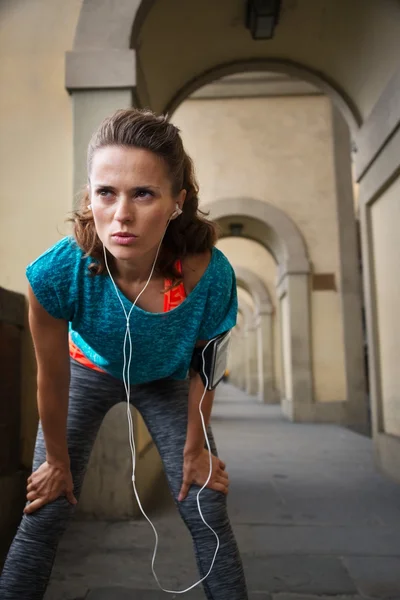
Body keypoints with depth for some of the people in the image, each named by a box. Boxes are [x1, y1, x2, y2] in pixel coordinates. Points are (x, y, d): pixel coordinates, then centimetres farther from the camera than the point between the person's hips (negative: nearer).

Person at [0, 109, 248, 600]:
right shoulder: (58, 273, -37)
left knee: (207, 514, 1)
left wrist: (195, 448, -2)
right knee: (42, 515, -1)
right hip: (88, 371, 0)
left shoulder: (211, 276, -36)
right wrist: (57, 458, -4)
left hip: (165, 380, 1)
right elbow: (52, 378, -19)